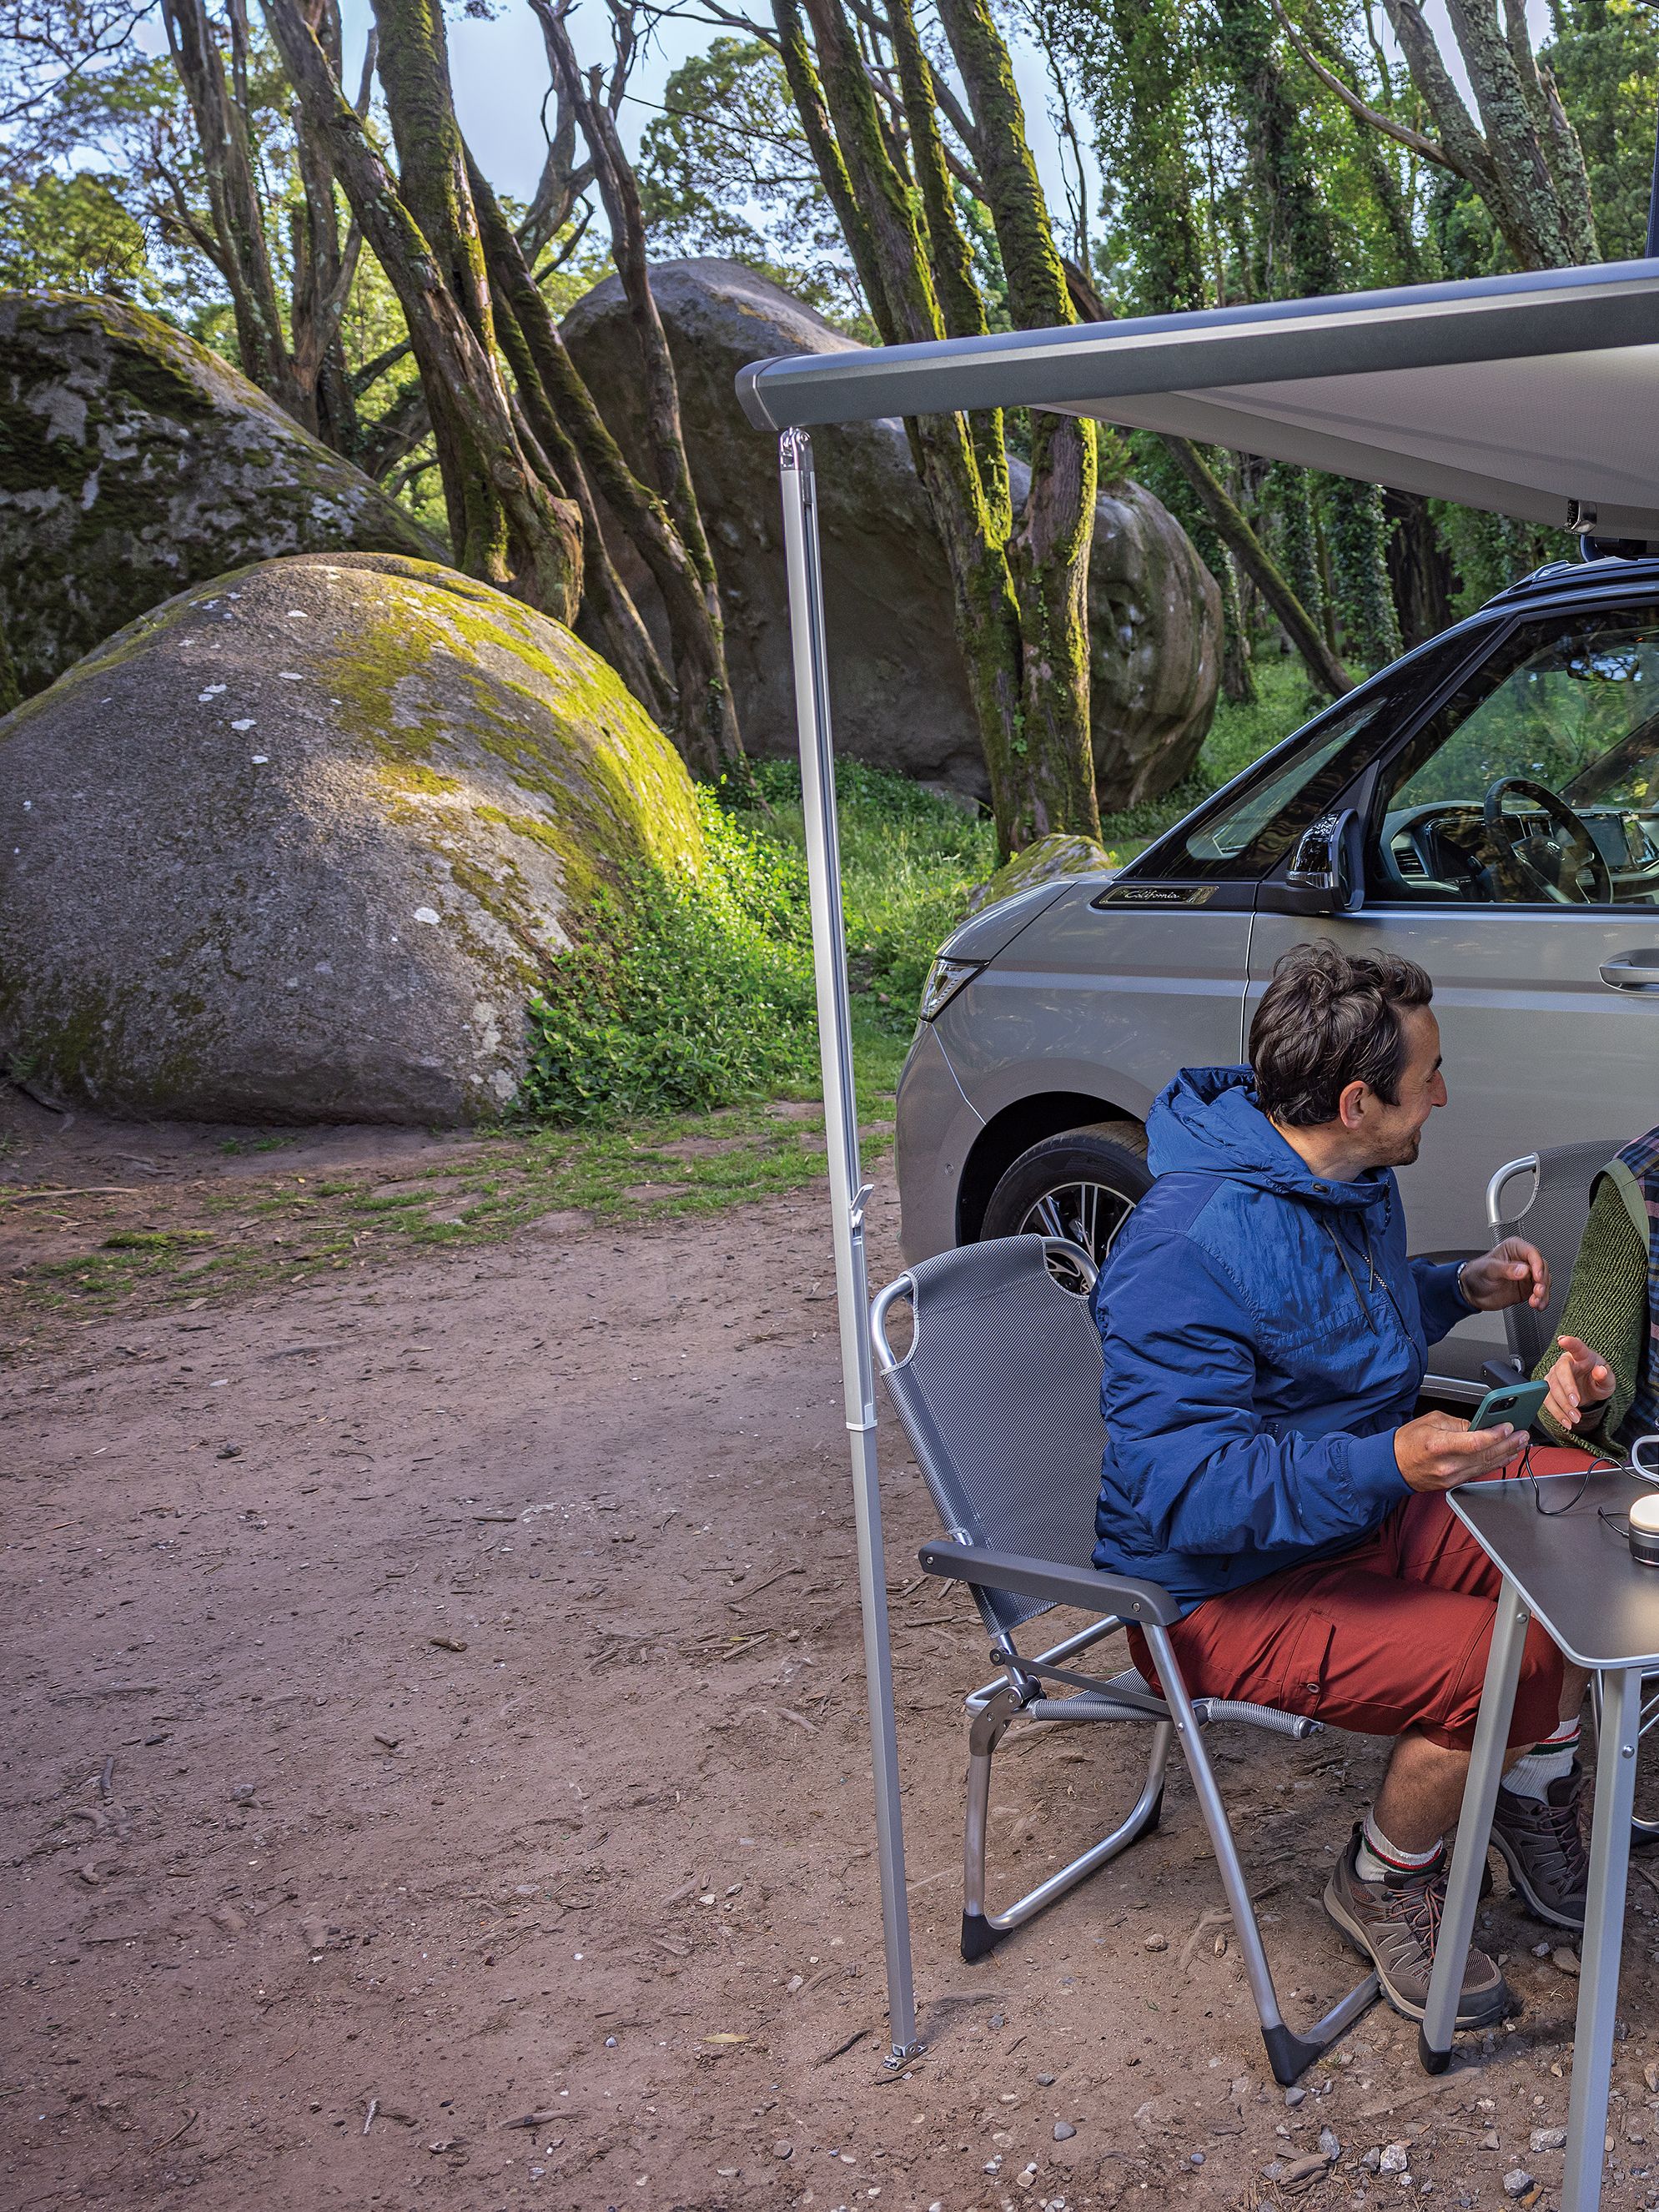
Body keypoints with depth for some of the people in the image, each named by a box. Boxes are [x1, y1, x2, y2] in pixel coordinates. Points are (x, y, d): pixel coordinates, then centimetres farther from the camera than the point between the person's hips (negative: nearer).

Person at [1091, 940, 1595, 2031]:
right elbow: (1184, 1488, -32)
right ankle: (1385, 1880, 4)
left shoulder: (1350, 1180, 2)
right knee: (1501, 1664, -26)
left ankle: (1534, 1792, 20)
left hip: (1363, 1508, 10)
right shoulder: (1188, 1250, -30)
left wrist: (1461, 1288, 4)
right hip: (1223, 1589, -9)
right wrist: (1390, 1463, -41)